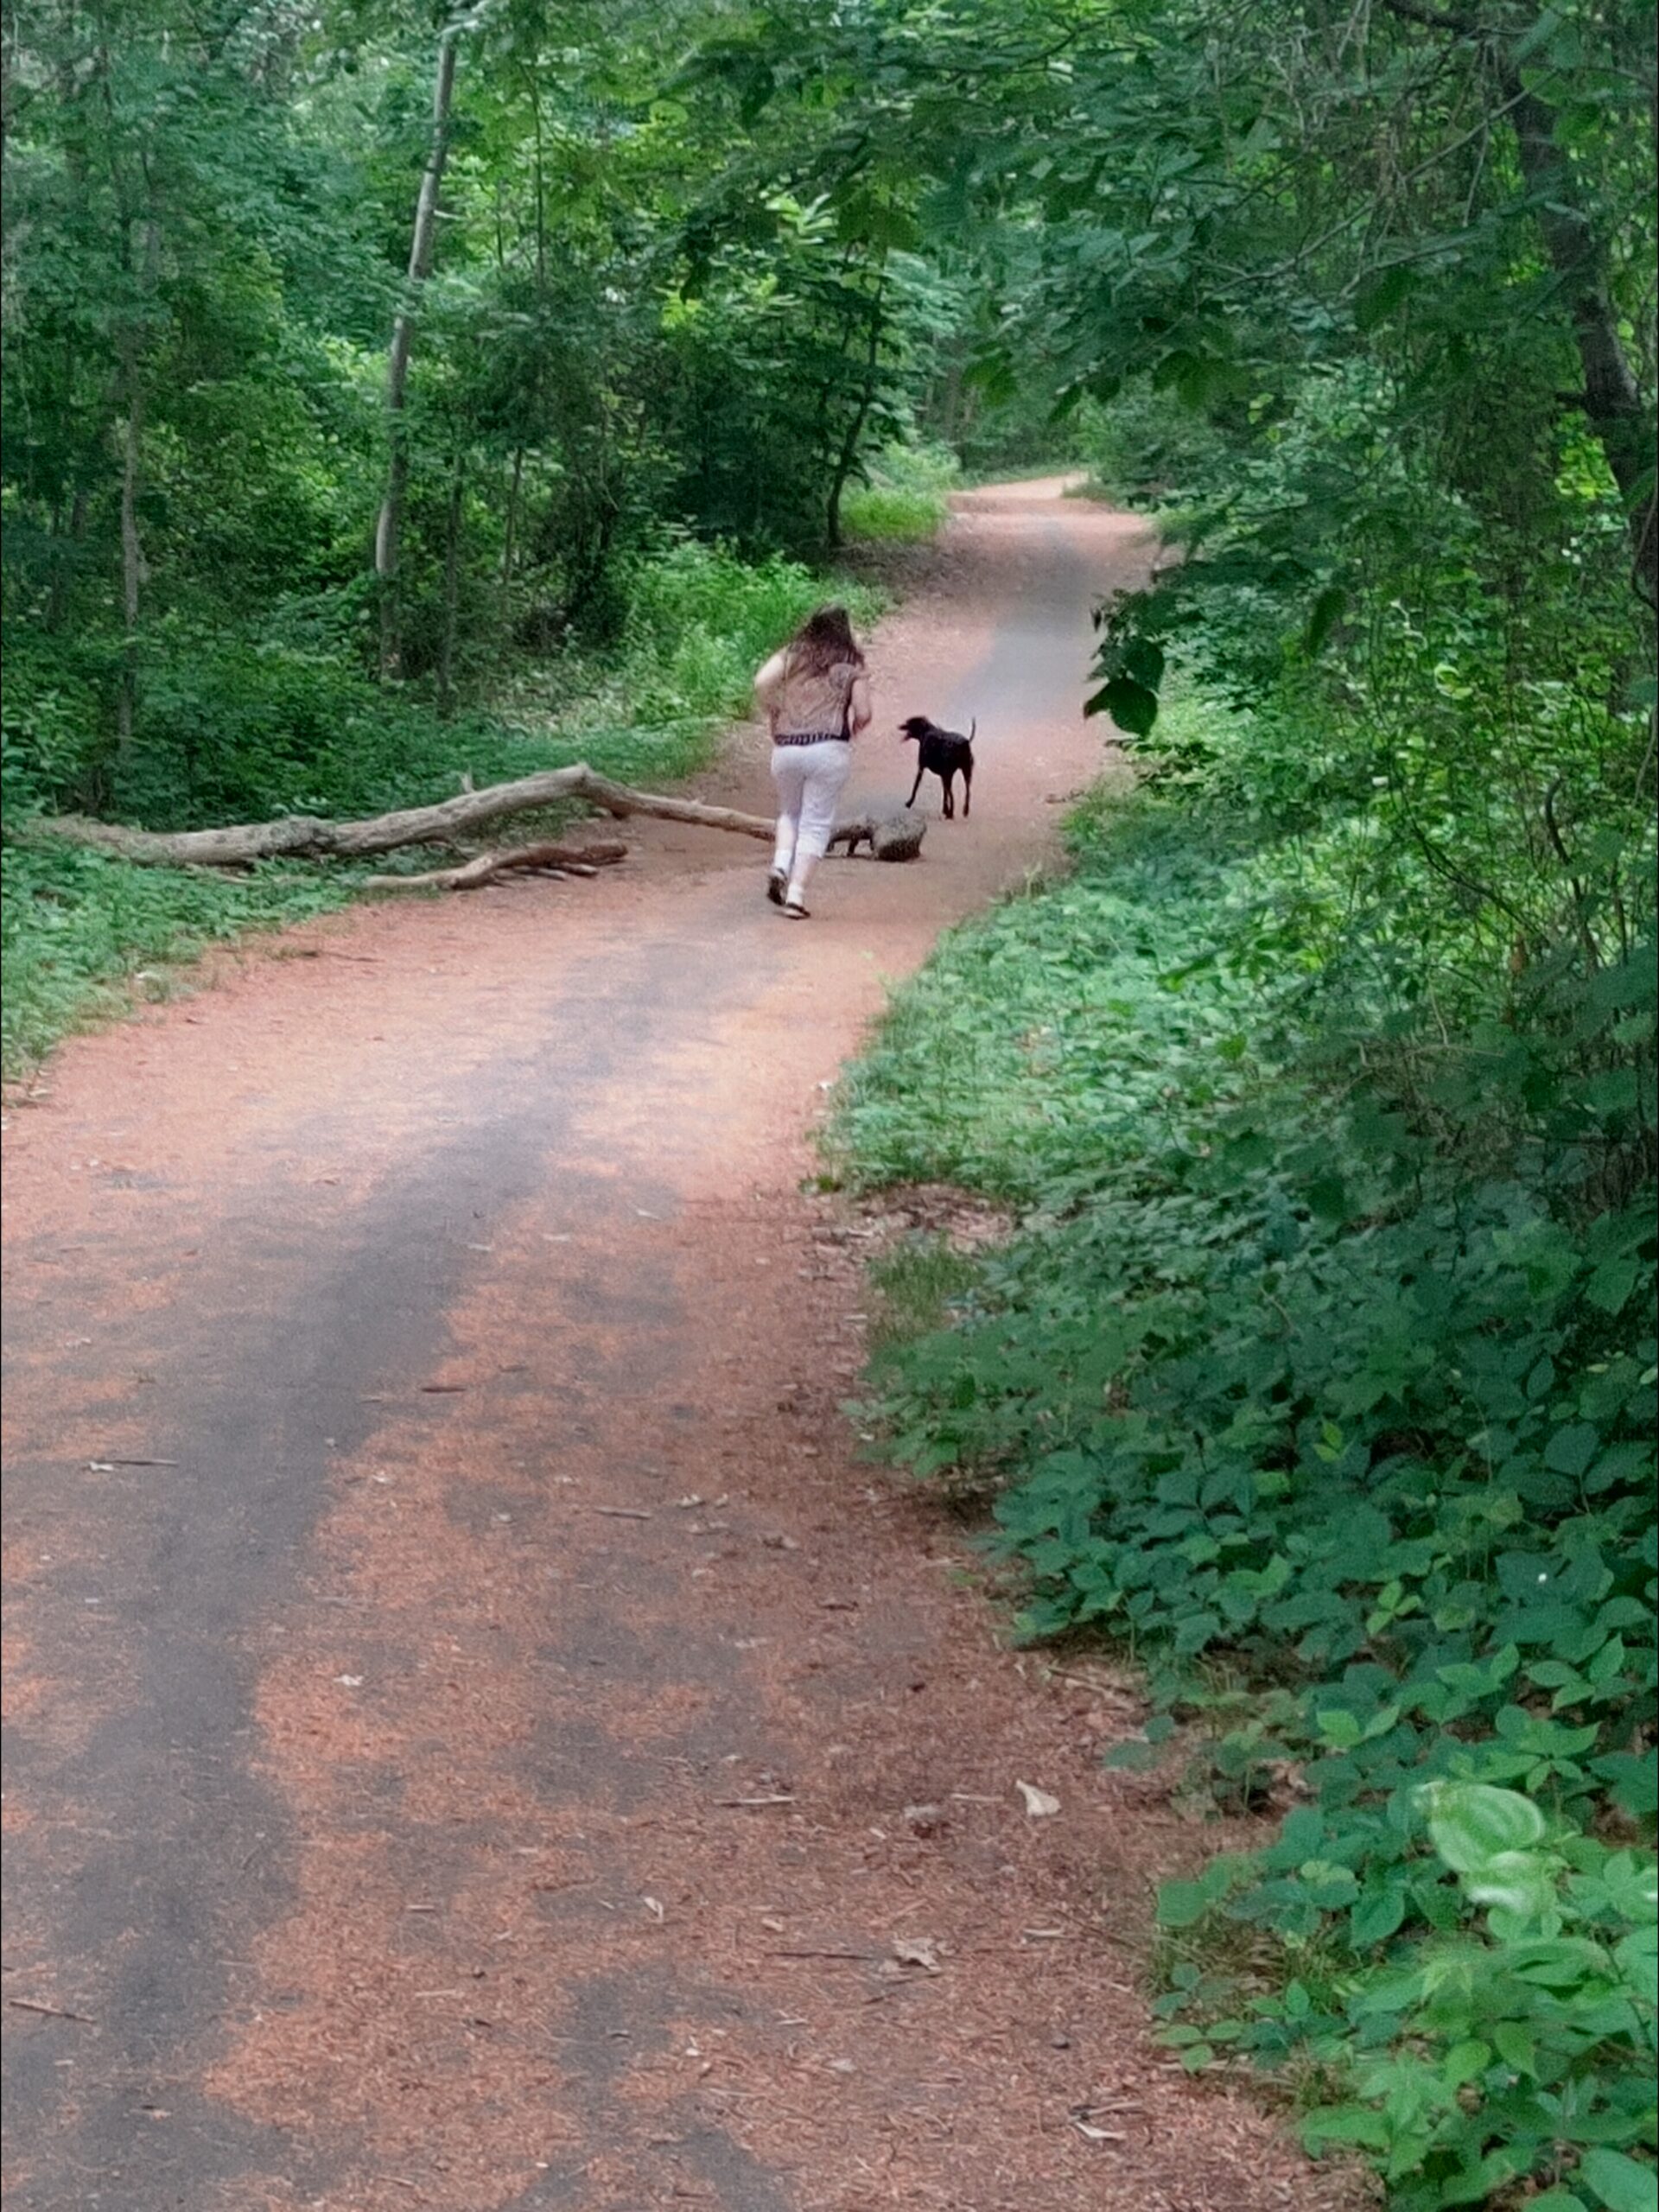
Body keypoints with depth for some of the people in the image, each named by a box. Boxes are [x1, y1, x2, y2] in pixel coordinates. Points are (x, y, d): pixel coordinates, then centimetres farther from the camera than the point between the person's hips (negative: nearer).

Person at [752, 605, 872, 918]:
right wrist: (850, 728, 19)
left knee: (790, 813, 24)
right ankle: (796, 893, -4)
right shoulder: (851, 666, 4)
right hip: (829, 749, -3)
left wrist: (772, 718, 8)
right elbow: (863, 715, -3)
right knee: (816, 823, 5)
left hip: (785, 748, 3)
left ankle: (781, 864, 0)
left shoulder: (791, 655, 9)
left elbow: (761, 683, -6)